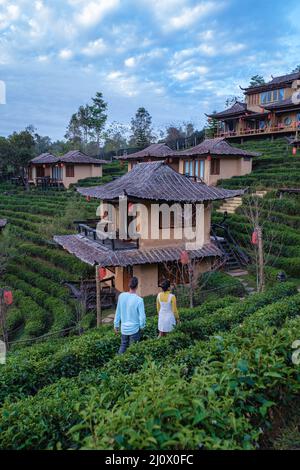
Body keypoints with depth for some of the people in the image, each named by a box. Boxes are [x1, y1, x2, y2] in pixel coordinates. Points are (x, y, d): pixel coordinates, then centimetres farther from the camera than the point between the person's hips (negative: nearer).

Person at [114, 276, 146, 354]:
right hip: (134, 329, -3)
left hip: (124, 328, 4)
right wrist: (142, 326, 4)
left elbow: (118, 312, 1)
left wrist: (116, 325, 12)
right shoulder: (139, 300, -20)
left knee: (123, 346, 20)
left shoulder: (121, 296, -8)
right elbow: (142, 316, -15)